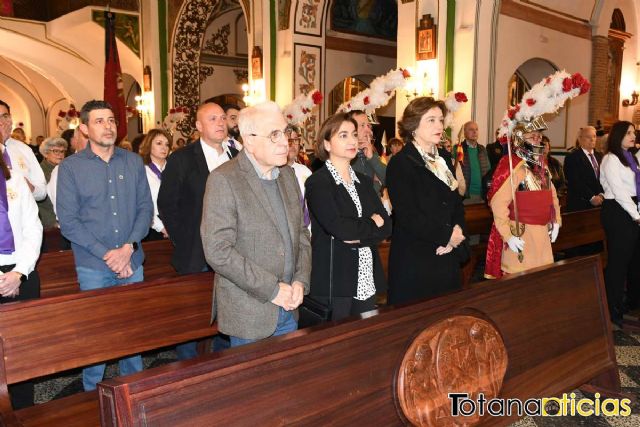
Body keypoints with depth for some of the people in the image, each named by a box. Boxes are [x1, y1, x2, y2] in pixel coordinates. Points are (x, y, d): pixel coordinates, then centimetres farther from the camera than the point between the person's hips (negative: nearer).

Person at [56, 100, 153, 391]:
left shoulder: (133, 162, 5)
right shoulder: (70, 167, -3)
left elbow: (146, 208, 4)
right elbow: (68, 222, -6)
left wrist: (129, 248, -11)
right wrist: (107, 254, -13)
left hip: (132, 263, 3)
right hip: (93, 267, -2)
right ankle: (93, 393, 26)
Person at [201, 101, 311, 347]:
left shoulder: (287, 174, 8)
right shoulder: (223, 180, -15)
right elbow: (218, 252, -21)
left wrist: (300, 281, -1)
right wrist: (272, 289, -18)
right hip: (249, 315, -6)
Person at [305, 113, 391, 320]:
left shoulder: (364, 181, 14)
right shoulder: (318, 182, -7)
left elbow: (386, 226, 4)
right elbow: (337, 227, -21)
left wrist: (357, 236, -14)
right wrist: (372, 225, -5)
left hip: (367, 280, 6)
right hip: (333, 280, -6)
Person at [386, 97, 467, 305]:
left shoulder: (443, 161, 16)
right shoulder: (400, 163, -9)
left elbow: (457, 204, 16)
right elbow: (407, 216, -16)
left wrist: (458, 230, -4)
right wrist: (446, 235, -10)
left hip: (447, 259, 7)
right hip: (415, 262, -7)